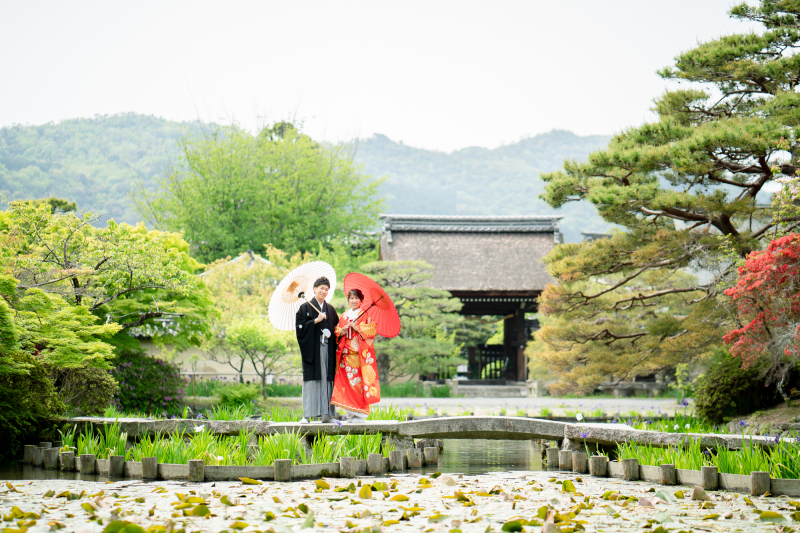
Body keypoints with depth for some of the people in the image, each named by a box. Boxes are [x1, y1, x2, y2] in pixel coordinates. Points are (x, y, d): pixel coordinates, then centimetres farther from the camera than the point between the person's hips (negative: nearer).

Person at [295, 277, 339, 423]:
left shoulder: (330, 309, 16)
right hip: (312, 349, -4)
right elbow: (300, 327, -6)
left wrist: (331, 333, -1)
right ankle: (307, 414, -7)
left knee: (327, 380, 0)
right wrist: (316, 320, -13)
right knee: (312, 380, -7)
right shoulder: (305, 308, 5)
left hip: (327, 349, 4)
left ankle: (326, 413, 0)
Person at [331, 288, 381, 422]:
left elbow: (371, 330, -4)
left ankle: (360, 414, -6)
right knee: (347, 381, -2)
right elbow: (337, 332, 18)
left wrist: (357, 328, -13)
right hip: (346, 353, 4)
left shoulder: (366, 315, 5)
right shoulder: (344, 316, 19)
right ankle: (351, 414, 1)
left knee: (360, 381, -9)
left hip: (361, 353, -4)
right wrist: (341, 331, -3)